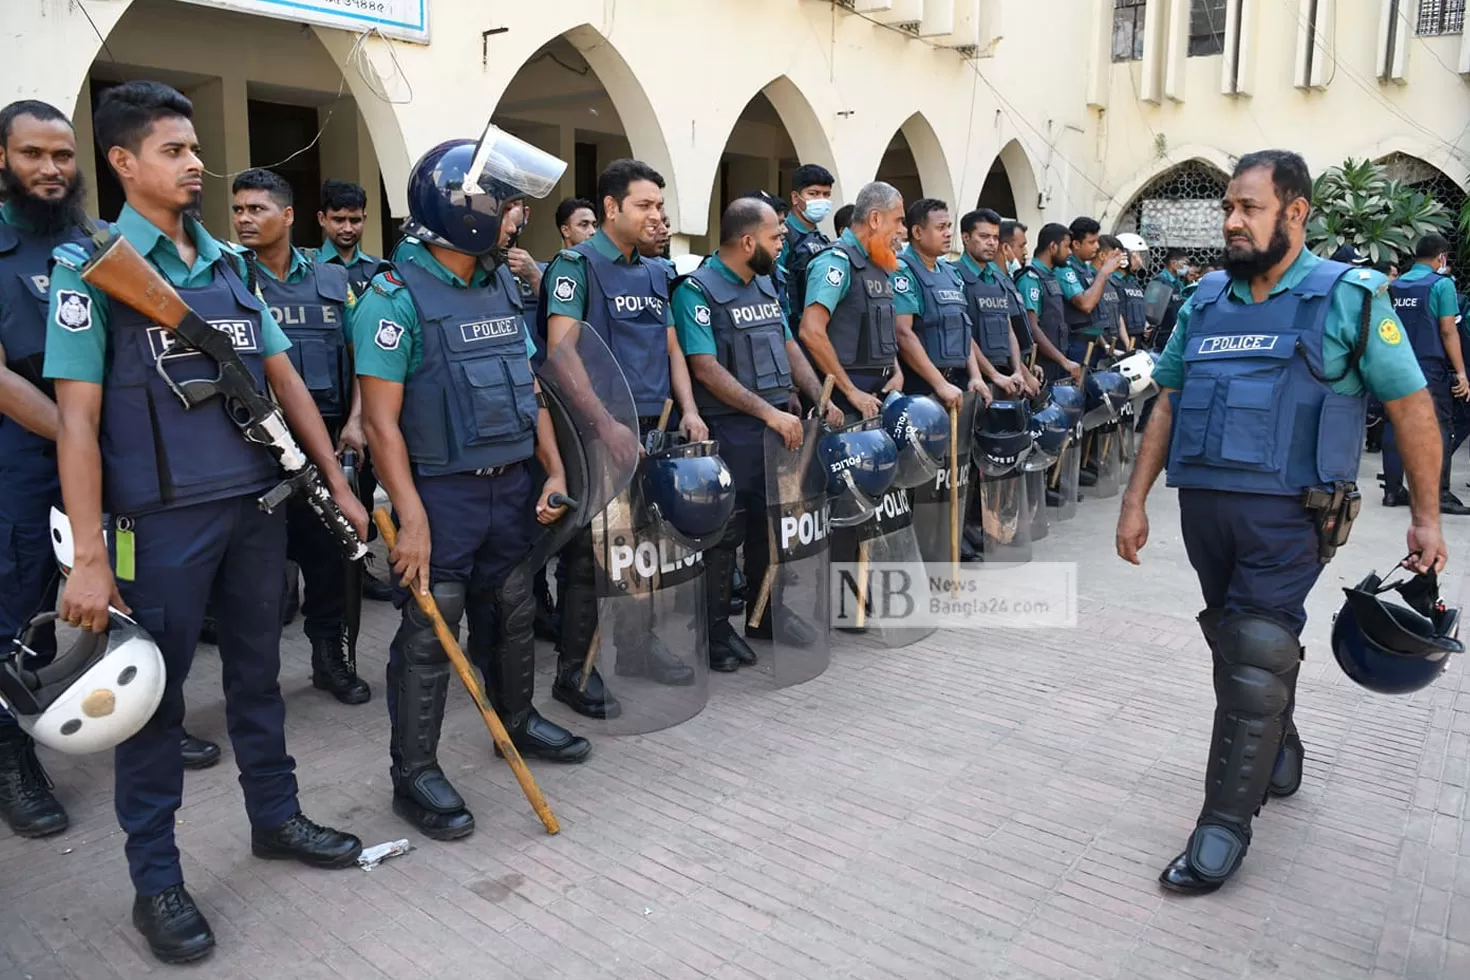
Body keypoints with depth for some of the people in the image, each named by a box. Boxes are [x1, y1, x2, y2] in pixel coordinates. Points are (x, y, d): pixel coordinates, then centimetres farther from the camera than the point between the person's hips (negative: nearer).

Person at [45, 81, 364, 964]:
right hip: (163, 517, -5)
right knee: (154, 694, 6)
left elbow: (284, 378, 12)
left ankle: (276, 816, 34)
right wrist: (89, 557, -14)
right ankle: (156, 880, 21)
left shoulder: (231, 263, 10)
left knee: (258, 673, 16)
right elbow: (77, 415, -10)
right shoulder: (91, 264, -5)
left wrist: (338, 484, 9)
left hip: (258, 503, 5)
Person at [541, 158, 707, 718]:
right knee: (591, 555, -3)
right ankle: (574, 673, 8)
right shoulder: (576, 264, -7)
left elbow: (670, 348, 20)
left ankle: (637, 646, 31)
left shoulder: (653, 273, 16)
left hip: (648, 430, 8)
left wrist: (688, 410, 6)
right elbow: (561, 349, -16)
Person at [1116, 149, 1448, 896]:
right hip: (1203, 503, 5)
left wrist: (1425, 517, 0)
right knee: (1237, 647, 17)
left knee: (1254, 665, -7)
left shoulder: (1348, 298, -3)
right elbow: (1168, 405, 13)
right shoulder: (1205, 301, 10)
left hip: (1286, 515, -5)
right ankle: (1278, 756, 41)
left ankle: (1226, 823, 3)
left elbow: (1412, 407, 0)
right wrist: (1135, 502, 9)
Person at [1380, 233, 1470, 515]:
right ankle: (1439, 495, -2)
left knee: (1395, 427, 8)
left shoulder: (1394, 285, 10)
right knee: (1438, 430, -1)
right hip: (1431, 370, -5)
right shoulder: (1442, 283, -6)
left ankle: (1392, 490, 12)